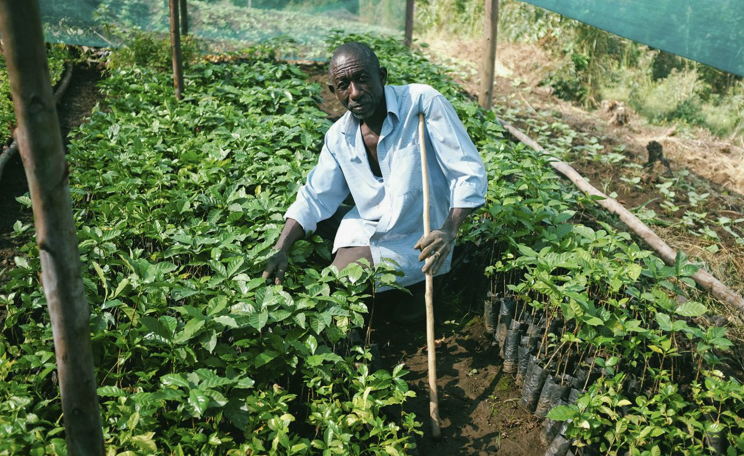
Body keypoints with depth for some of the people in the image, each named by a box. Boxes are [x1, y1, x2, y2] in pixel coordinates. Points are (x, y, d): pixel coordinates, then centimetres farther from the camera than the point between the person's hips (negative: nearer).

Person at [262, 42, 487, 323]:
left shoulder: (423, 103, -19)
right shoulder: (339, 137, -2)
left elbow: (468, 173, -20)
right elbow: (315, 198, 4)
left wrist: (449, 231, -35)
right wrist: (280, 251, -9)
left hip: (416, 241, -5)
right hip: (366, 228, 6)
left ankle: (419, 284, 7)